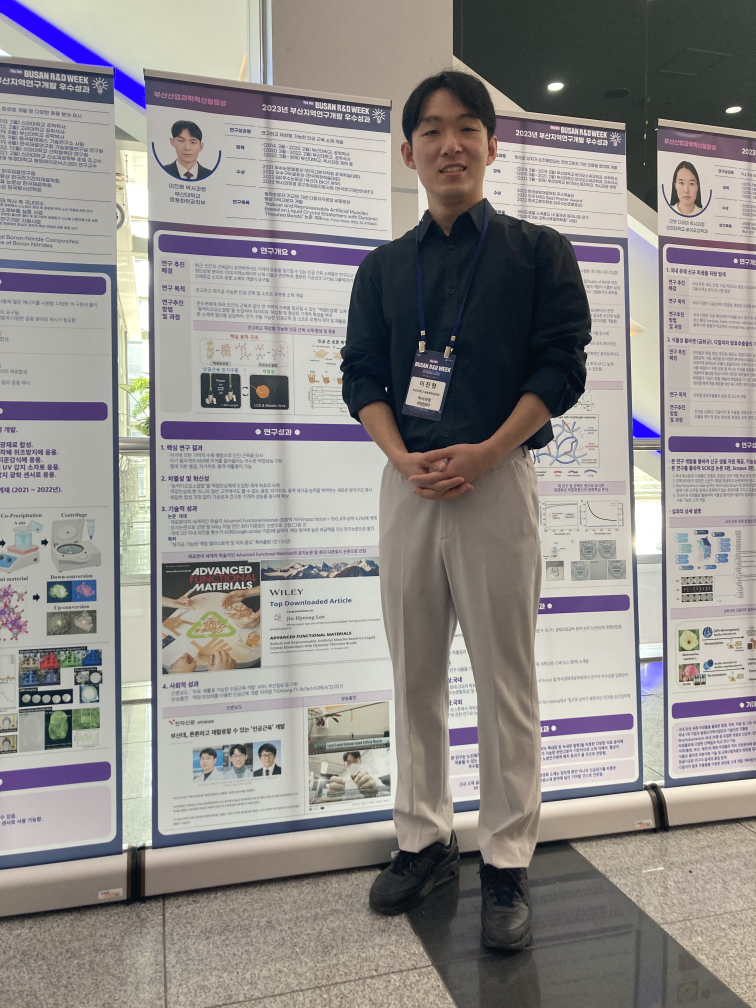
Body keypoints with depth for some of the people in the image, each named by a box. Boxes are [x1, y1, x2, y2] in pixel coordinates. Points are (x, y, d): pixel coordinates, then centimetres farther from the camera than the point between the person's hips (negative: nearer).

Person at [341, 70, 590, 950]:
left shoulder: (538, 253, 7)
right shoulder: (383, 268, 16)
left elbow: (562, 368, -2)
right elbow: (360, 376, 9)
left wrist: (485, 453, -14)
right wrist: (401, 457, -9)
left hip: (497, 480, -3)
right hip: (407, 484, 4)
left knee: (505, 679, 2)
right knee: (415, 674, 10)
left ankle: (506, 862, 19)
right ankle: (423, 839, 27)